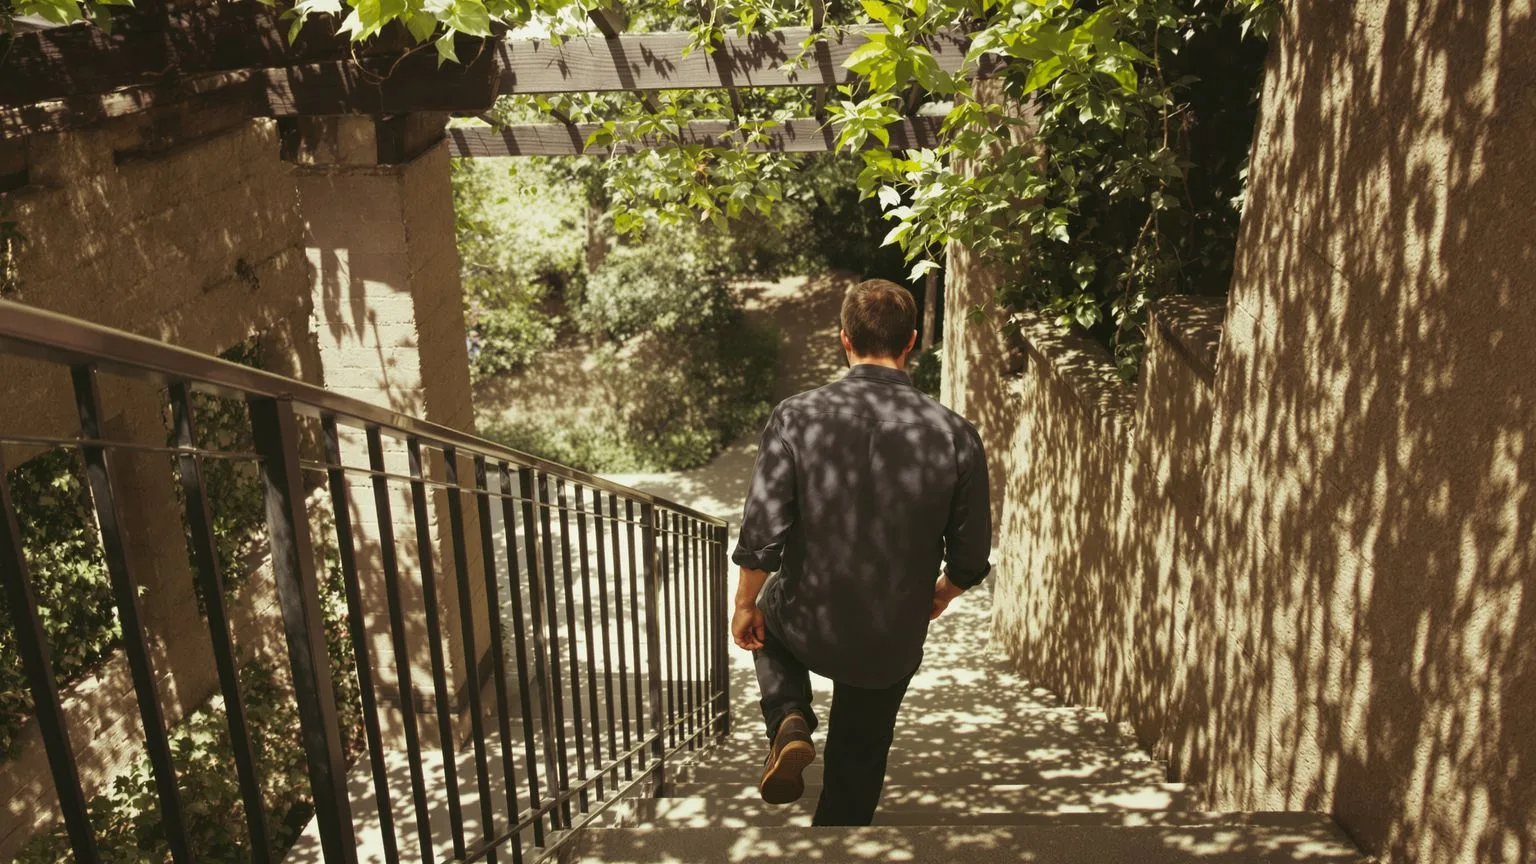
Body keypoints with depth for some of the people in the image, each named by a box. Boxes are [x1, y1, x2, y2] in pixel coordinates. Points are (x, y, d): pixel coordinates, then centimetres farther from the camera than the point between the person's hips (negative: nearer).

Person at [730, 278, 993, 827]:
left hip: (806, 625, -1)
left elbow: (761, 535, -17)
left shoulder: (797, 417, -18)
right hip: (893, 643, 1)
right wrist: (940, 595, 17)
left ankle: (789, 722, 11)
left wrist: (745, 605, 3)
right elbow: (970, 559, -6)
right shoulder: (956, 435, -14)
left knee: (769, 613, 34)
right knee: (859, 761, 26)